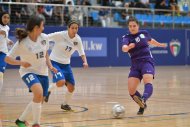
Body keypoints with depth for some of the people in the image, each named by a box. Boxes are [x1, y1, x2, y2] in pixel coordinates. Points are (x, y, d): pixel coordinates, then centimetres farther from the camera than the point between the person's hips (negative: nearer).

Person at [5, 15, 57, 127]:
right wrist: (21, 62, -30)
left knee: (39, 100, 12)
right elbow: (7, 59, -14)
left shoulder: (44, 38, -4)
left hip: (43, 72, 6)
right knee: (39, 92, -32)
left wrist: (50, 65, 0)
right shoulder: (22, 42, -18)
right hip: (28, 71, -6)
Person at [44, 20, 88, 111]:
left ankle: (65, 104, 30)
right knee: (61, 82, -29)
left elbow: (81, 53, 4)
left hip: (66, 64, 5)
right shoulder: (60, 35, -18)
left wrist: (85, 62, -13)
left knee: (71, 87, 2)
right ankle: (48, 89, 5)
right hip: (55, 62, -5)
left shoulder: (78, 39, -4)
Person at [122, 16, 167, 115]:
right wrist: (128, 47, -46)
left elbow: (151, 41, 32)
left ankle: (143, 100, -56)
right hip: (135, 65, 1)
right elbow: (124, 48, -23)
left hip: (147, 62, -1)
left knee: (148, 82, -31)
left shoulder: (144, 33, 8)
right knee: (131, 90, -11)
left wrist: (160, 45, 49)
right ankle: (142, 106, 14)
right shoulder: (127, 37, 0)